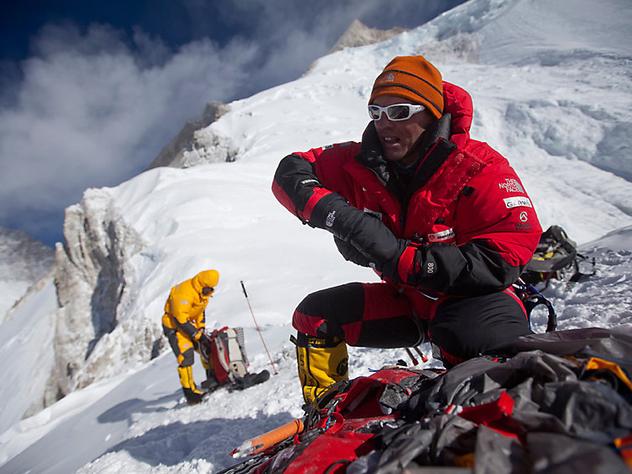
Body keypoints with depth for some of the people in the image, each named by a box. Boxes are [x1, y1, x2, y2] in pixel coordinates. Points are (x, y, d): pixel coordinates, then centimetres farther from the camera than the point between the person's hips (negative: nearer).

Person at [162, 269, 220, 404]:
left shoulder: (203, 292, -3)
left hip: (188, 323, 9)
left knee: (207, 346, 6)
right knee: (185, 356, -15)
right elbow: (180, 320, -29)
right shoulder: (184, 293, -31)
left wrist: (201, 330, 0)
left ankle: (213, 379, 21)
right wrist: (198, 335, -26)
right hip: (174, 325, -8)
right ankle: (190, 392, -9)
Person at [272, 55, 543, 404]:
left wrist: (396, 256, -34)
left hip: (471, 297, -4)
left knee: (473, 340, -38)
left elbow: (500, 261, -27)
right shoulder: (363, 163, -6)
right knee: (314, 316, -3)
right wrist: (332, 210, -25)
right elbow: (292, 171, -3)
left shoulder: (479, 169, -20)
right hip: (406, 298, 5)